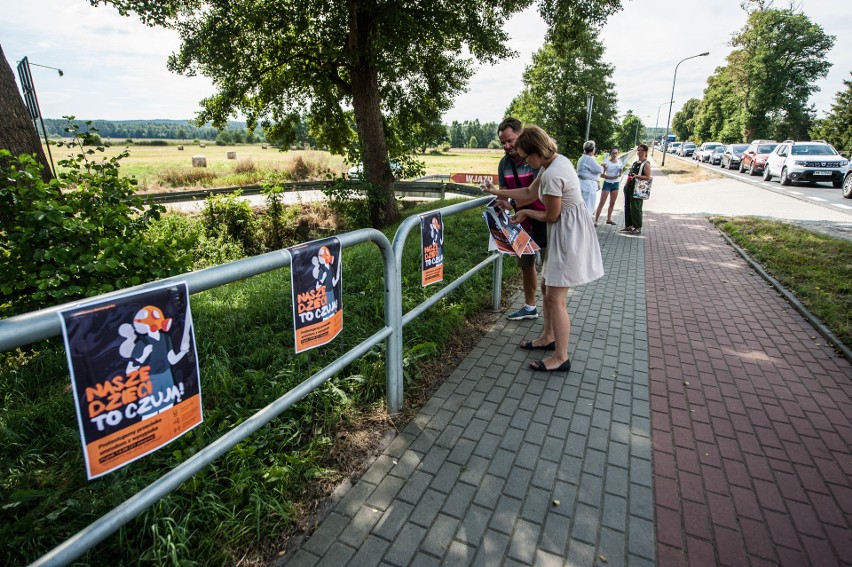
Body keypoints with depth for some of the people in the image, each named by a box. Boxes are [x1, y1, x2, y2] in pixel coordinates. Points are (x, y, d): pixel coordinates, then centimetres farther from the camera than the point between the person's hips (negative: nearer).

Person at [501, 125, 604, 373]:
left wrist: (526, 213, 0)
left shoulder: (552, 175, -26)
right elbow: (530, 191, 15)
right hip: (566, 231, 10)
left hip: (568, 234, -10)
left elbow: (551, 216, -16)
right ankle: (548, 337, 36)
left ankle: (561, 358, 9)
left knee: (556, 298, -4)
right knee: (548, 287, 19)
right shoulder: (557, 159, 5)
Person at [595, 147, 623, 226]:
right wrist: (611, 177, -22)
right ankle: (596, 220, -8)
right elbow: (601, 175, -12)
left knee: (612, 203, 10)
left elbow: (620, 175, 12)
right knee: (602, 203, -7)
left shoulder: (620, 163, 6)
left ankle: (609, 219, 22)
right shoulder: (606, 162, -9)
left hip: (616, 184, 5)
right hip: (607, 183, -5)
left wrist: (620, 172, -10)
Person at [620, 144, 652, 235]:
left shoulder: (646, 164, -6)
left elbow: (648, 177, -14)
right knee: (627, 207, 12)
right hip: (629, 187, 9)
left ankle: (638, 228, 1)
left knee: (635, 208, -7)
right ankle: (628, 226, 23)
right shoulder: (635, 163, 18)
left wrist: (636, 176, -26)